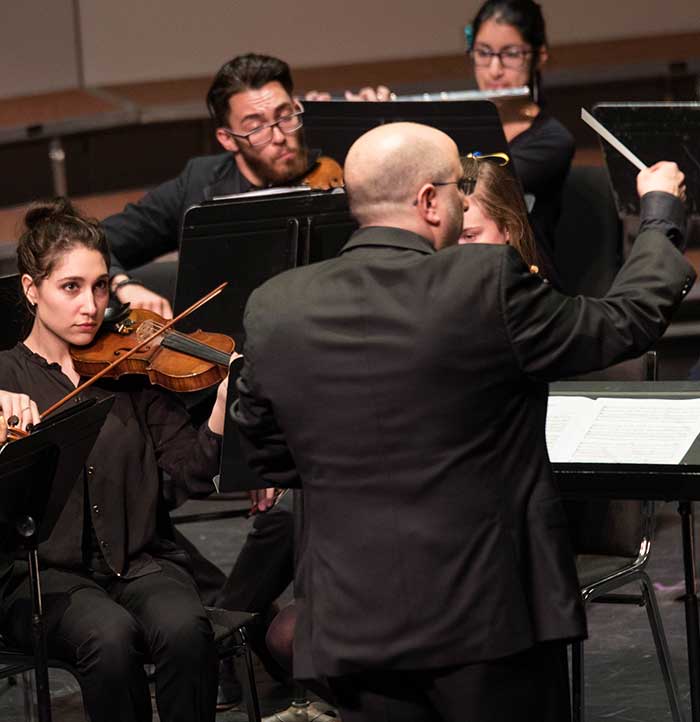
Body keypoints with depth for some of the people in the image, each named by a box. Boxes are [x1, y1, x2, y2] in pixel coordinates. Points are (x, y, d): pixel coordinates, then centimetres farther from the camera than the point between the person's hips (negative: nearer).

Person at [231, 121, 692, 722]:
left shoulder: (274, 308, -3)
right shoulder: (489, 284, -15)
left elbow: (267, 460, 9)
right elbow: (628, 322, -1)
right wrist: (661, 212, 16)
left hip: (352, 623, 3)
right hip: (492, 615, -3)